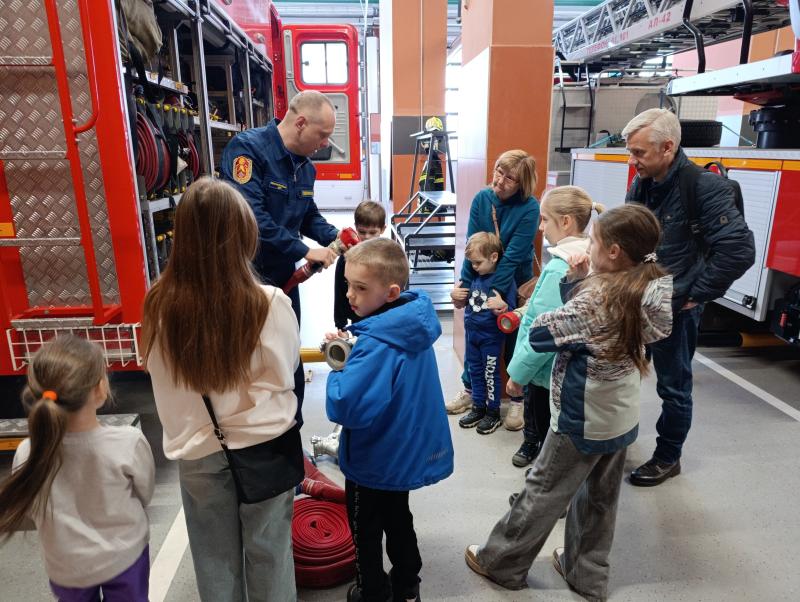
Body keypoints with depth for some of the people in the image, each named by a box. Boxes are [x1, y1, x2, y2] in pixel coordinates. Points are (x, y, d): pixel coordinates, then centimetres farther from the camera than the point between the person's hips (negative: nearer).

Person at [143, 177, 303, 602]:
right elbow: (285, 371, -10)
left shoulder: (159, 305, -18)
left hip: (197, 449, 2)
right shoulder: (268, 303, -25)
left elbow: (162, 378, -3)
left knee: (214, 552, 24)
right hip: (264, 442, -1)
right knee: (267, 548, 21)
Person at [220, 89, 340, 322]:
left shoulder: (306, 166, 6)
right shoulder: (248, 148, -19)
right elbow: (249, 216, -29)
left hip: (284, 275, 8)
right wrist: (304, 251, -25)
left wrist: (334, 237, -3)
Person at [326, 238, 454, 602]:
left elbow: (345, 406, -38)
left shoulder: (376, 345, -34)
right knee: (397, 518, 28)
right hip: (407, 451, 8)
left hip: (375, 459, -8)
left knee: (366, 529, 18)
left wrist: (338, 371, -20)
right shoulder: (413, 326, -7)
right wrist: (349, 356, -8)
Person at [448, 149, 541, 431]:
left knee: (514, 341, 9)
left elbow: (513, 256, -23)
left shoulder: (529, 208, -21)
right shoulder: (482, 199, -9)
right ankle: (470, 389, 35)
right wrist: (464, 284, -14)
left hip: (514, 285, -4)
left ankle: (519, 400, 27)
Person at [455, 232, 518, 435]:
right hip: (471, 332, 6)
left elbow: (511, 311, -14)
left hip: (491, 336, -6)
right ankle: (478, 407, 33)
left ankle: (493, 412, 23)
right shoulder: (474, 277, 1)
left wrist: (502, 307, -32)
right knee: (475, 371, 17)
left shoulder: (505, 280, -16)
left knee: (490, 373, 7)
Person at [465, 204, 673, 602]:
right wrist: (577, 282, -7)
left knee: (542, 493, 9)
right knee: (599, 500, 21)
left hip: (583, 421, -7)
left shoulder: (597, 298, -27)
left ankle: (500, 563, 28)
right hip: (622, 419, 8)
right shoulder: (650, 290, -4)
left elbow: (538, 334, -20)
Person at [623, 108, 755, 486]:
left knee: (673, 387, 10)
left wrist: (696, 295, -16)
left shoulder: (704, 186, -19)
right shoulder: (642, 183, 2)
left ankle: (667, 458, 30)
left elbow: (739, 250, -24)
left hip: (674, 309, -7)